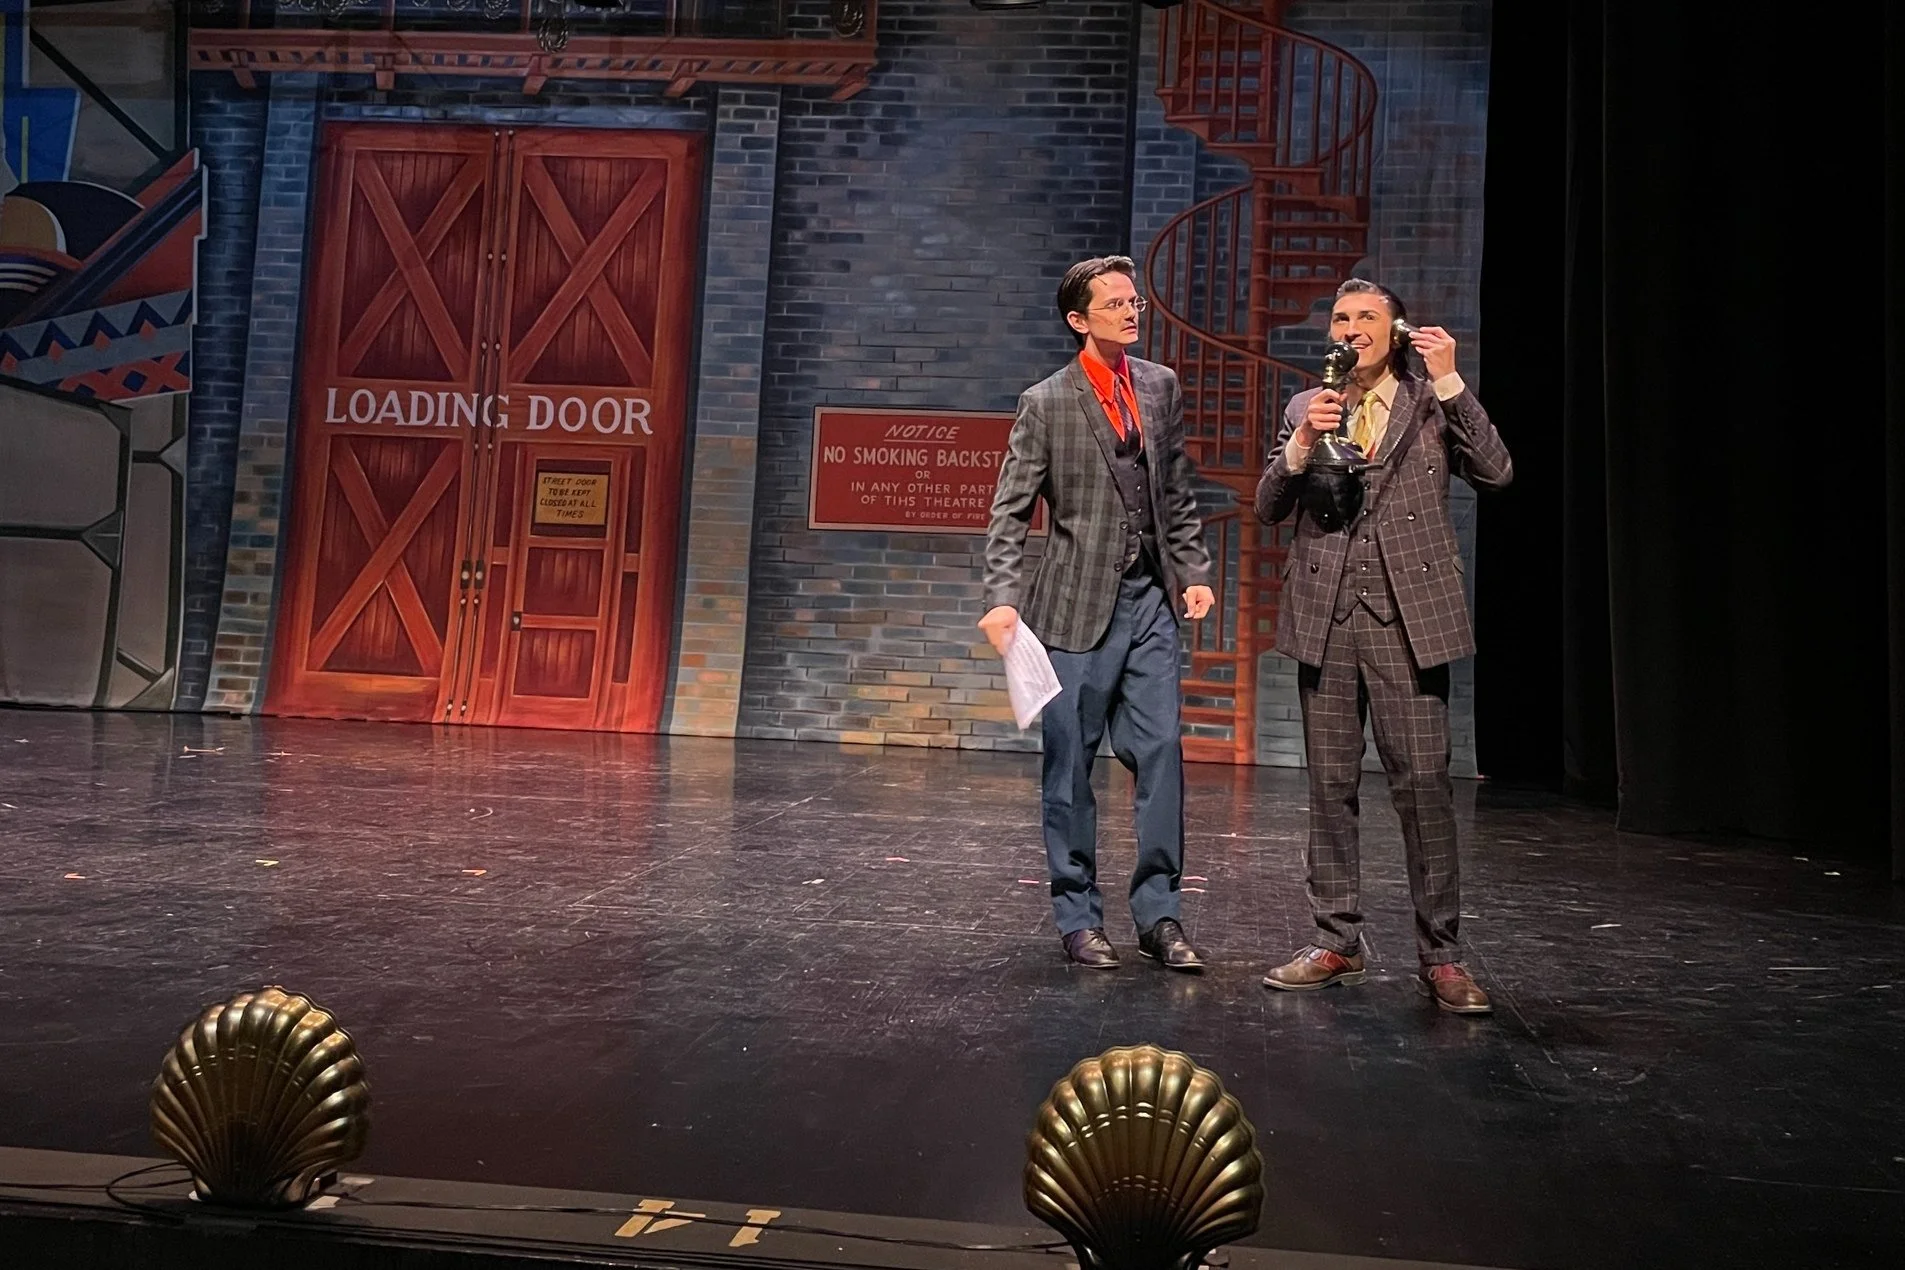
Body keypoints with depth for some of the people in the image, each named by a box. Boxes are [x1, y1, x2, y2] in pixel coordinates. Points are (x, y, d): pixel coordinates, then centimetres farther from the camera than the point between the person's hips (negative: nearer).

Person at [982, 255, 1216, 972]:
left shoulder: (1161, 387, 11)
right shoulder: (1046, 403, -3)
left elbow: (1177, 494, 17)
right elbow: (1010, 512, -5)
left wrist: (1194, 571, 8)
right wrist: (1001, 599, -17)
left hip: (1151, 598, 4)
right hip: (1078, 605, -4)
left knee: (1160, 754, 1)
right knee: (1070, 764, 3)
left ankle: (1157, 913, 13)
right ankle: (1077, 916, 16)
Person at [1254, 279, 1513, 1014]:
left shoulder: (1432, 404, 8)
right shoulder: (1305, 408, 15)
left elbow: (1496, 473, -6)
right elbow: (1268, 509, 8)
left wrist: (1449, 381, -10)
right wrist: (1302, 444, -9)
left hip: (1406, 614, -2)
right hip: (1326, 614, 3)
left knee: (1424, 783, -5)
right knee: (1330, 784, 7)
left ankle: (1440, 956, 4)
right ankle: (1336, 943, 17)